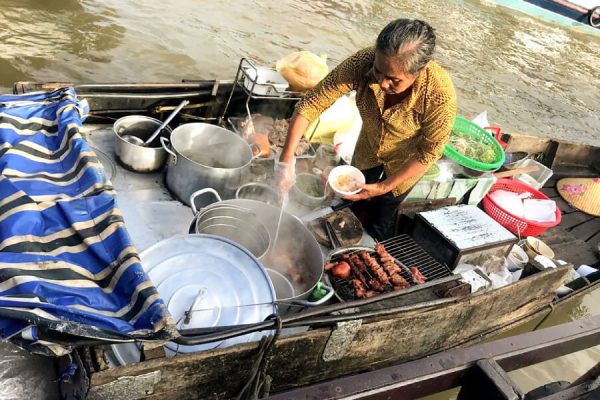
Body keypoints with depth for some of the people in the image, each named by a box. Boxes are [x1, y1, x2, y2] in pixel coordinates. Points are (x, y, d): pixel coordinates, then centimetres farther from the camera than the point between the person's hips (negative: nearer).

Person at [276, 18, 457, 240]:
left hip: (405, 162, -3)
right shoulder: (363, 62, -36)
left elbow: (429, 151, -25)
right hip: (367, 149, 3)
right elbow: (311, 103, -30)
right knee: (353, 207, 25)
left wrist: (384, 187, -27)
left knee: (379, 219, 16)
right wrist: (286, 161, -36)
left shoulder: (441, 95, -41)